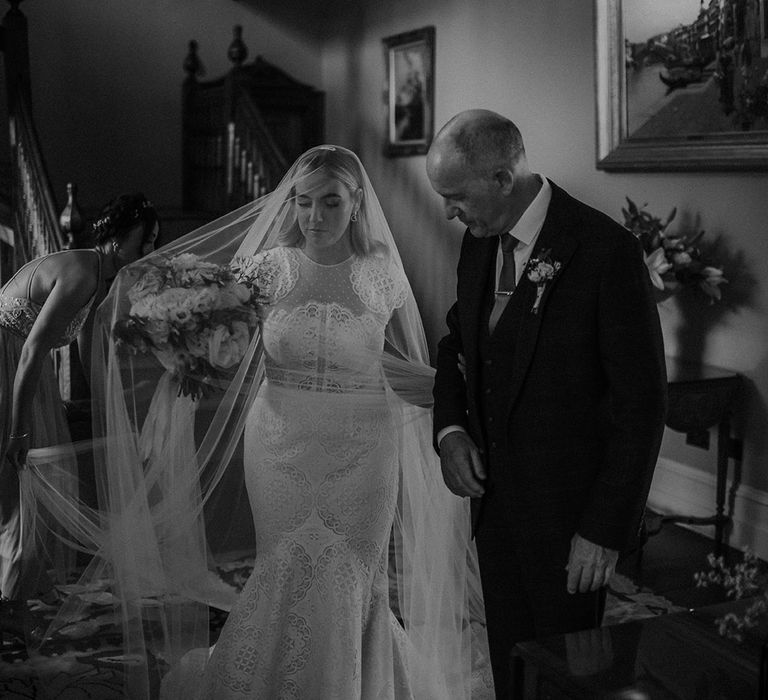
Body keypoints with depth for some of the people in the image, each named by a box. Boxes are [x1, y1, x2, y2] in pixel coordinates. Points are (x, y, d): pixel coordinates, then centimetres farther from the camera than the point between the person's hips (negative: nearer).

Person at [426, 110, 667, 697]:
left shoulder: (606, 251, -18)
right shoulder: (479, 242, 4)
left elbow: (642, 404, -15)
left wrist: (606, 528, -15)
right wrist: (451, 429, 1)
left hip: (568, 510, -6)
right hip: (494, 495, 6)